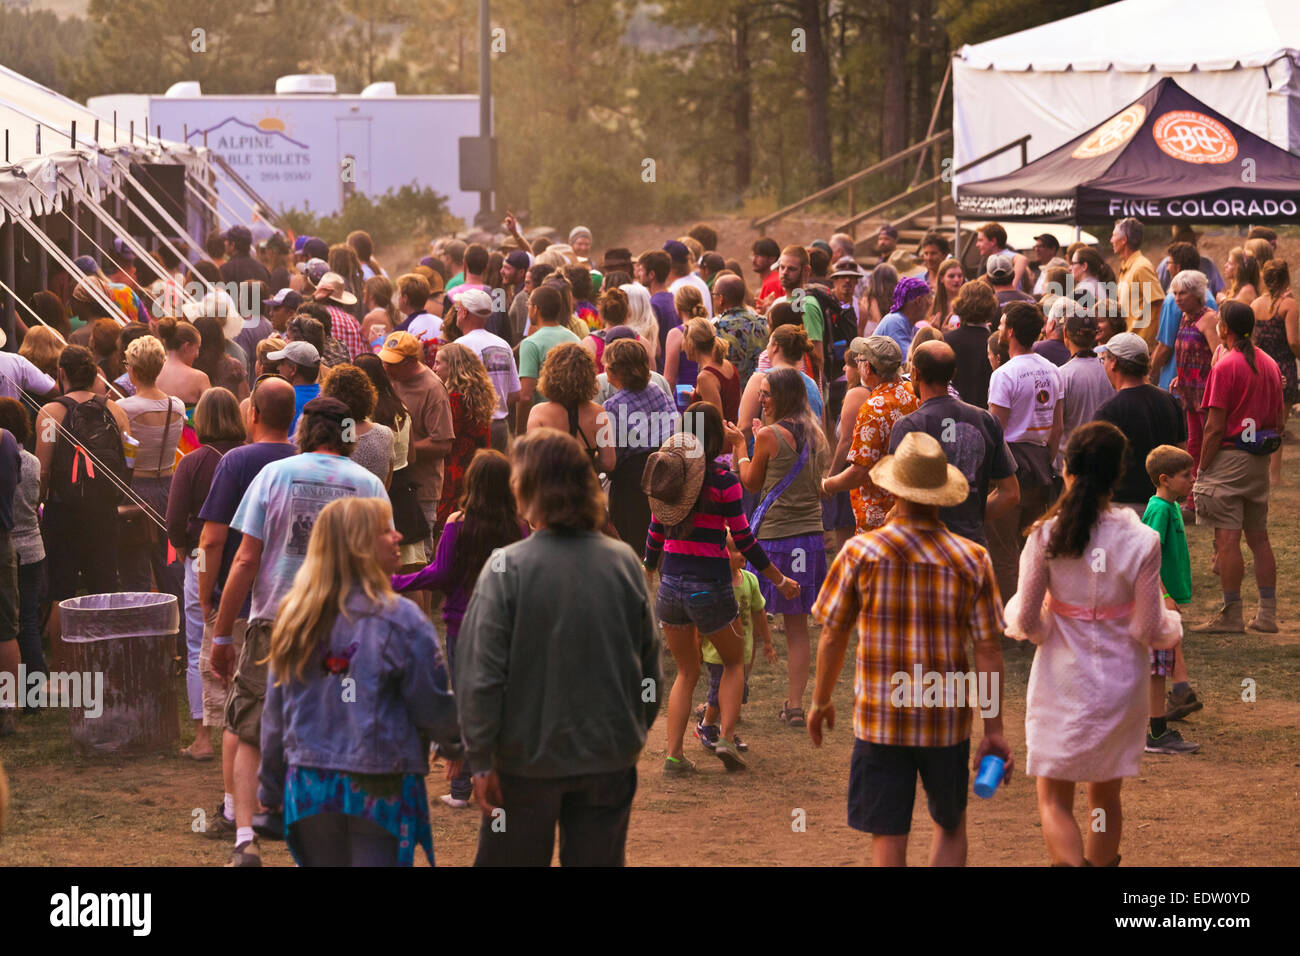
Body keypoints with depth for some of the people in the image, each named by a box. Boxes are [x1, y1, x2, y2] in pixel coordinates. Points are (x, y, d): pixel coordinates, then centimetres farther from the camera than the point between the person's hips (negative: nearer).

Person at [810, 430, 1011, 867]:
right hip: (948, 721, 1)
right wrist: (994, 730, 1)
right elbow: (989, 650, -5)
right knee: (950, 826, 21)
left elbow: (833, 636, -1)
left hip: (879, 721, -1)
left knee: (888, 838, 3)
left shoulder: (860, 553, -8)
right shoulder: (972, 560, -6)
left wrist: (820, 702, 15)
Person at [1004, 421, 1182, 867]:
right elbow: (1149, 630, -9)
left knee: (1054, 801, 7)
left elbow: (1026, 620, -10)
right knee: (1106, 797, 19)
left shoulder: (1045, 536, -13)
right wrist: (1171, 626, 12)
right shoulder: (1140, 542, -14)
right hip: (1120, 681, 1)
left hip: (1061, 683, -1)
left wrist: (1031, 623, 12)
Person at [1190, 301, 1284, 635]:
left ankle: (1231, 614, -4)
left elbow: (1215, 427, -15)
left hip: (1229, 457, -8)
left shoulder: (1225, 368, -13)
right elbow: (1278, 421, 14)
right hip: (1260, 460, 8)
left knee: (1227, 538, -5)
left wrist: (1201, 470, -9)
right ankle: (1267, 613, 13)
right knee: (1258, 537, 12)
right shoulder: (1269, 365, 9)